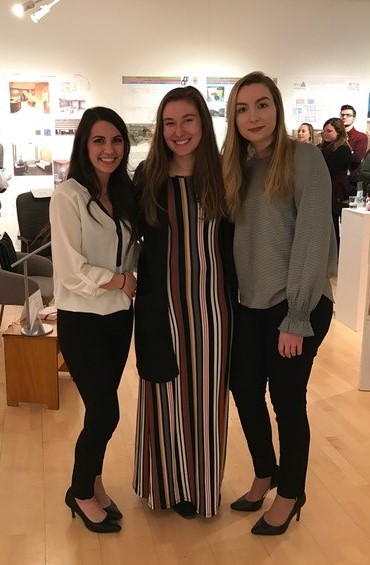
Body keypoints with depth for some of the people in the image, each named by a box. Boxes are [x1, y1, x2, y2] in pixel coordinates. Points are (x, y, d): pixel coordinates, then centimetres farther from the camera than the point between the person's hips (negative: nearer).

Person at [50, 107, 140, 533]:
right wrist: (124, 280, -12)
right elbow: (71, 271, -20)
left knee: (102, 408, 15)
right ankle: (81, 492, 26)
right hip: (81, 319, -6)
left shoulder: (124, 193, 6)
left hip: (119, 316, 6)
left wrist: (130, 283, -10)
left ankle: (94, 483, 36)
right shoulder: (68, 196, -15)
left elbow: (131, 255, 9)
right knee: (105, 411, 0)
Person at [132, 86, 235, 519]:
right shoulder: (147, 177, -1)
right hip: (163, 302, 0)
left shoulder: (220, 175, 0)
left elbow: (232, 242, 2)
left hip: (211, 302, 1)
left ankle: (203, 483, 31)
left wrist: (232, 298, -3)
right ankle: (168, 481, 31)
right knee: (166, 393, 10)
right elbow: (138, 239, 3)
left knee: (205, 392, 11)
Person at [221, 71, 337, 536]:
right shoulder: (235, 166, 8)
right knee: (244, 391, 15)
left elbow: (313, 237, -16)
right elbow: (232, 237, 9)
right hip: (248, 305, 6)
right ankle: (263, 474, 40)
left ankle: (290, 495, 31)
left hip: (296, 306, -6)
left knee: (287, 400, 7)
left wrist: (297, 317, -18)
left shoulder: (304, 157, -11)